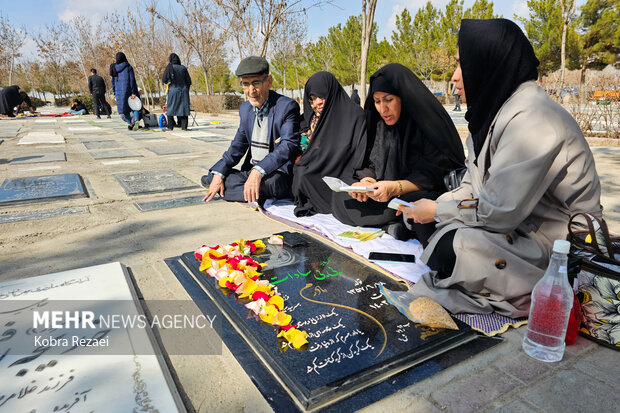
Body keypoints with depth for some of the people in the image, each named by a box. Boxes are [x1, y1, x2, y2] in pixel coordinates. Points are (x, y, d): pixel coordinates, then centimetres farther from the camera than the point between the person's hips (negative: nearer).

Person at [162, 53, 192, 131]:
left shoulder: (169, 67, -5)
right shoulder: (183, 68, 3)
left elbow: (164, 80, -7)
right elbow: (189, 81, 4)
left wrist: (167, 82, 15)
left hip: (173, 90, -2)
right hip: (183, 91, 2)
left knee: (170, 109, 8)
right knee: (183, 108, 7)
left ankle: (170, 126, 5)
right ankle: (184, 126, 1)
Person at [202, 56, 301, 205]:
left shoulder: (287, 106, -13)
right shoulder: (245, 109, 10)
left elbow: (289, 146, -25)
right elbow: (238, 145, 12)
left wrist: (258, 171, -39)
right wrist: (218, 174, -4)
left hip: (277, 174, -6)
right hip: (250, 171, 7)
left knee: (272, 181, -38)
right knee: (212, 176, -3)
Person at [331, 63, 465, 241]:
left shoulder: (429, 121, -11)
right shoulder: (378, 125, 6)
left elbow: (437, 173, -16)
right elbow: (369, 164, 6)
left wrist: (397, 187, -29)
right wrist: (366, 182, -18)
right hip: (385, 195, 7)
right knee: (341, 198, -10)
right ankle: (392, 225, -19)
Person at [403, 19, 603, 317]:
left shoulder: (532, 119, -24)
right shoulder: (496, 109, 7)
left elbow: (499, 211, -25)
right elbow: (473, 187, 11)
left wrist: (438, 211, -11)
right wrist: (433, 206, -3)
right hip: (516, 225, 9)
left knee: (449, 245, -27)